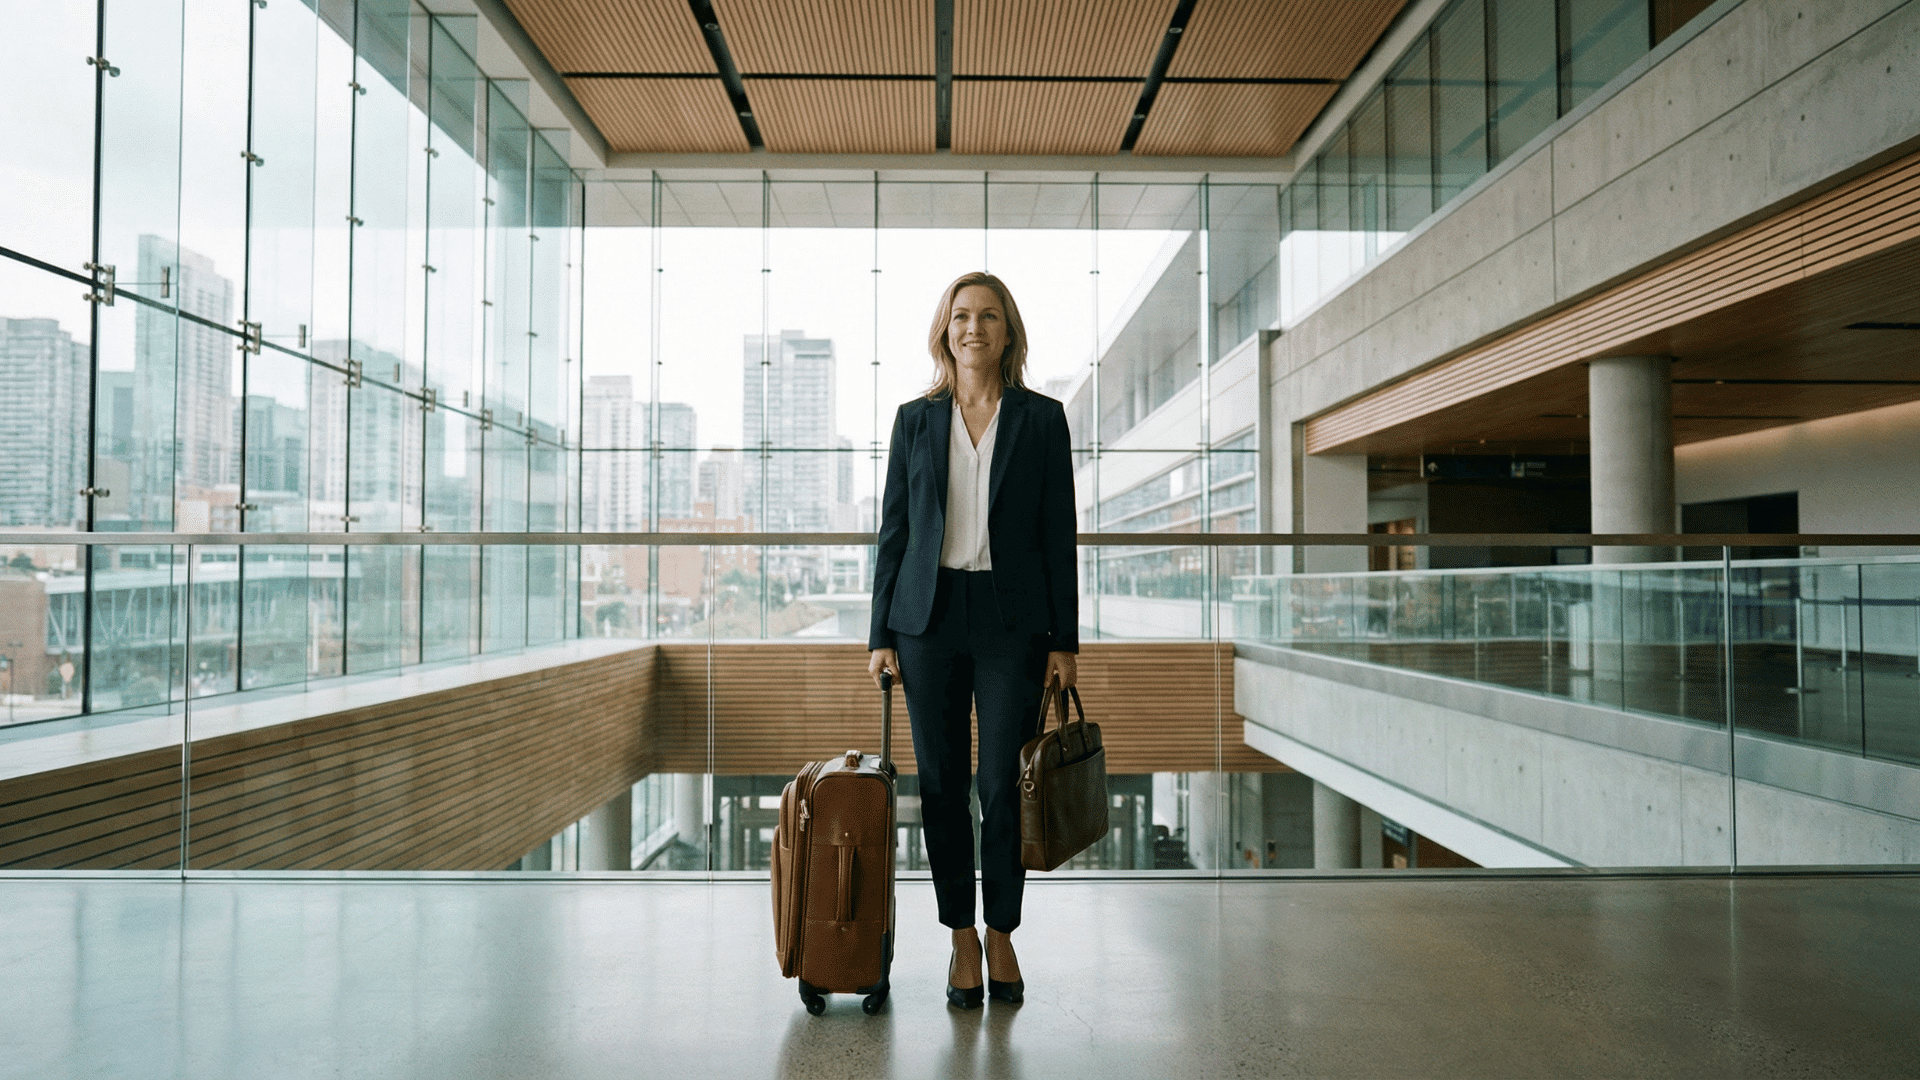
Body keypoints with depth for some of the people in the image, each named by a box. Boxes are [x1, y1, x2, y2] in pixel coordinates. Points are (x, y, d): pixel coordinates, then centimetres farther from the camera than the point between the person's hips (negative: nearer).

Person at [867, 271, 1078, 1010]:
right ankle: (961, 936, 21)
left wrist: (1065, 638, -2)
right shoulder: (915, 419, 7)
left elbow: (1059, 532, 2)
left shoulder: (1041, 418, 4)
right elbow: (894, 529, 7)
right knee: (942, 782, 5)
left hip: (1011, 618, -1)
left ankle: (1001, 935, 19)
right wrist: (881, 634, 2)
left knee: (1003, 783, 1)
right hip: (930, 615, 2)